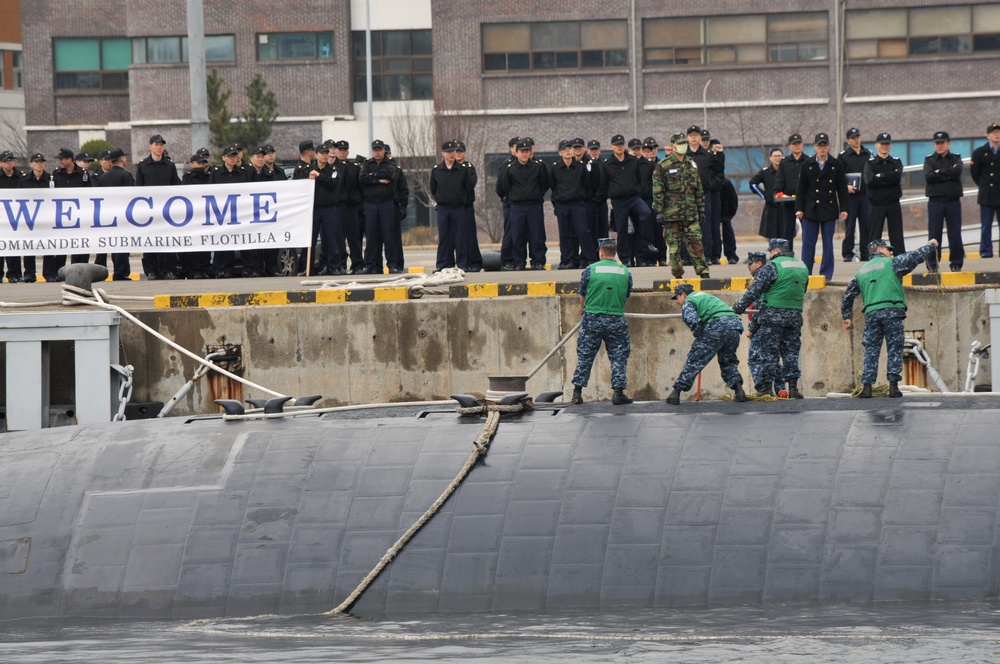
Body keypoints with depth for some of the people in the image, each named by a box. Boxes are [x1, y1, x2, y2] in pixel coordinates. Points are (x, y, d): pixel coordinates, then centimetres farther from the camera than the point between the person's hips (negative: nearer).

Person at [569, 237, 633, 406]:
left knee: (585, 356, 8)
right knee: (618, 357, 7)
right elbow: (626, 296, 12)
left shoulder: (591, 270, -4)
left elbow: (582, 298, 5)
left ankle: (577, 392, 9)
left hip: (592, 318, 0)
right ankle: (618, 392, 1)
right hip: (616, 320, 0)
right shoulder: (625, 272, 2)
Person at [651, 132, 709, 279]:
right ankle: (678, 275, 6)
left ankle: (703, 272, 1)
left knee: (696, 243, -1)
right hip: (672, 214, -3)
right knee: (674, 245, 0)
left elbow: (699, 189, 19)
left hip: (691, 213, 3)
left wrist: (701, 209, 15)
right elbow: (658, 191, -4)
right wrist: (659, 211, -10)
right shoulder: (663, 166, -2)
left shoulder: (692, 165, 13)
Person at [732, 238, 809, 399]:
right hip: (795, 316, 6)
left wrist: (738, 308, -5)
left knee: (769, 352, 0)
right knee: (791, 351, 10)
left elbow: (755, 290, -11)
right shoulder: (802, 267, 12)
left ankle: (767, 387, -2)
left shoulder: (772, 267, -10)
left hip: (773, 315, -6)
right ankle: (793, 387, 4)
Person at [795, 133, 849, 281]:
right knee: (808, 243, 0)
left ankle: (826, 274, 9)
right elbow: (801, 189, 5)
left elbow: (842, 189, 5)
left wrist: (844, 209, 0)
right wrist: (799, 208, -2)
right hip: (811, 210, 0)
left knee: (828, 244, 3)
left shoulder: (836, 165, 3)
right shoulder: (807, 165, 3)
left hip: (829, 210, 0)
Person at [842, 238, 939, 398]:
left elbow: (848, 296, 24)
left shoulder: (861, 272, 22)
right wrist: (931, 246, 26)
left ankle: (867, 386, -3)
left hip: (871, 314, 4)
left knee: (871, 350, 5)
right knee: (894, 349, -1)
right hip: (892, 311, -4)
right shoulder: (891, 263, 7)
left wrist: (846, 317, 32)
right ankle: (893, 385, -8)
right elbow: (915, 257, 9)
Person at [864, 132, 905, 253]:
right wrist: (890, 178, -13)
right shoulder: (870, 163, 4)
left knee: (897, 236, 3)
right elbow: (870, 181, -14)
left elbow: (898, 177, -11)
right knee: (874, 236, 2)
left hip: (893, 204, 1)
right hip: (877, 205, -1)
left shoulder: (896, 162, 9)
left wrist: (881, 176, -12)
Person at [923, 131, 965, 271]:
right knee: (934, 234, 0)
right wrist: (948, 173, -10)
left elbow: (957, 172, -13)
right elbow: (929, 176, -11)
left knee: (955, 233, 1)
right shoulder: (929, 160, 7)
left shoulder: (956, 158, 9)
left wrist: (939, 172, -11)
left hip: (953, 201, 0)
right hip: (935, 201, 0)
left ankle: (956, 263, 8)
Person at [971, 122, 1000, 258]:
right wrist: (983, 185, 9)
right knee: (986, 225, 1)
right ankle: (986, 251, 5)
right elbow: (974, 172, 8)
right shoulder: (979, 152, 3)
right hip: (986, 195, -1)